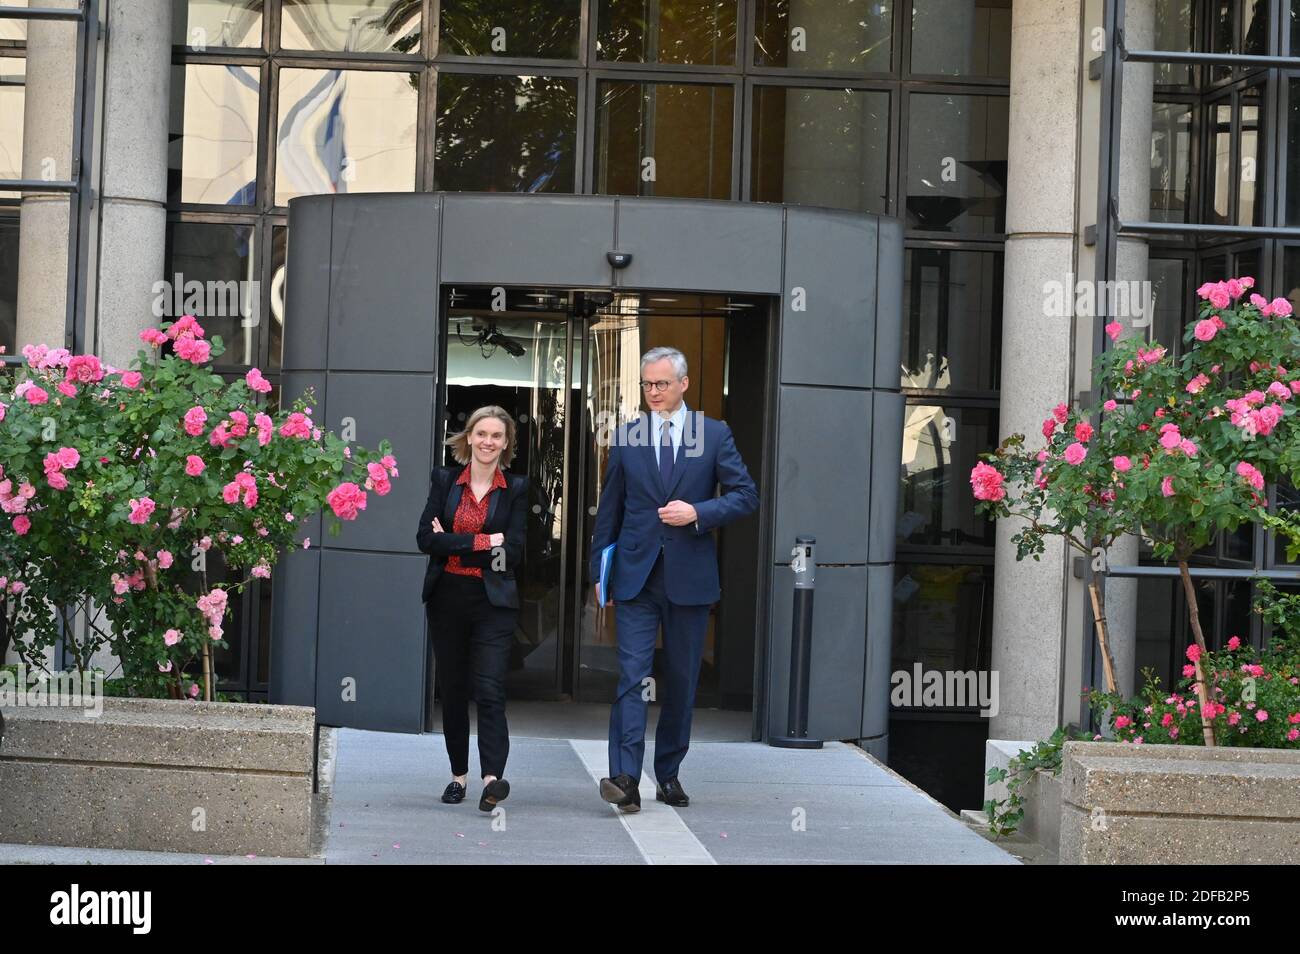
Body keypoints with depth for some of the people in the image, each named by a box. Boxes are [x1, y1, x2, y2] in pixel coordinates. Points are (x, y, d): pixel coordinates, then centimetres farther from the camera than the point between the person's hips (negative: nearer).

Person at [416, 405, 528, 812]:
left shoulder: (515, 489, 2)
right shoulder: (444, 480, 6)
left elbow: (513, 552, -6)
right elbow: (425, 536, -6)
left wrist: (454, 545, -7)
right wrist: (484, 542, -12)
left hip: (493, 602, -2)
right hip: (447, 599, 2)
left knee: (490, 690, -14)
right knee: (452, 690, 9)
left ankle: (492, 777, -22)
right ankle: (459, 775, 20)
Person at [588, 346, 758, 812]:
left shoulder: (714, 434, 4)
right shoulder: (627, 437, 8)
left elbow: (746, 495, 2)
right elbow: (609, 510, 11)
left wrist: (698, 512, -13)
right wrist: (600, 571, 8)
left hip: (690, 576, 0)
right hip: (636, 576, 0)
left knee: (681, 680, 7)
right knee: (632, 674, -11)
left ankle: (669, 773, 19)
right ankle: (625, 777, -17)